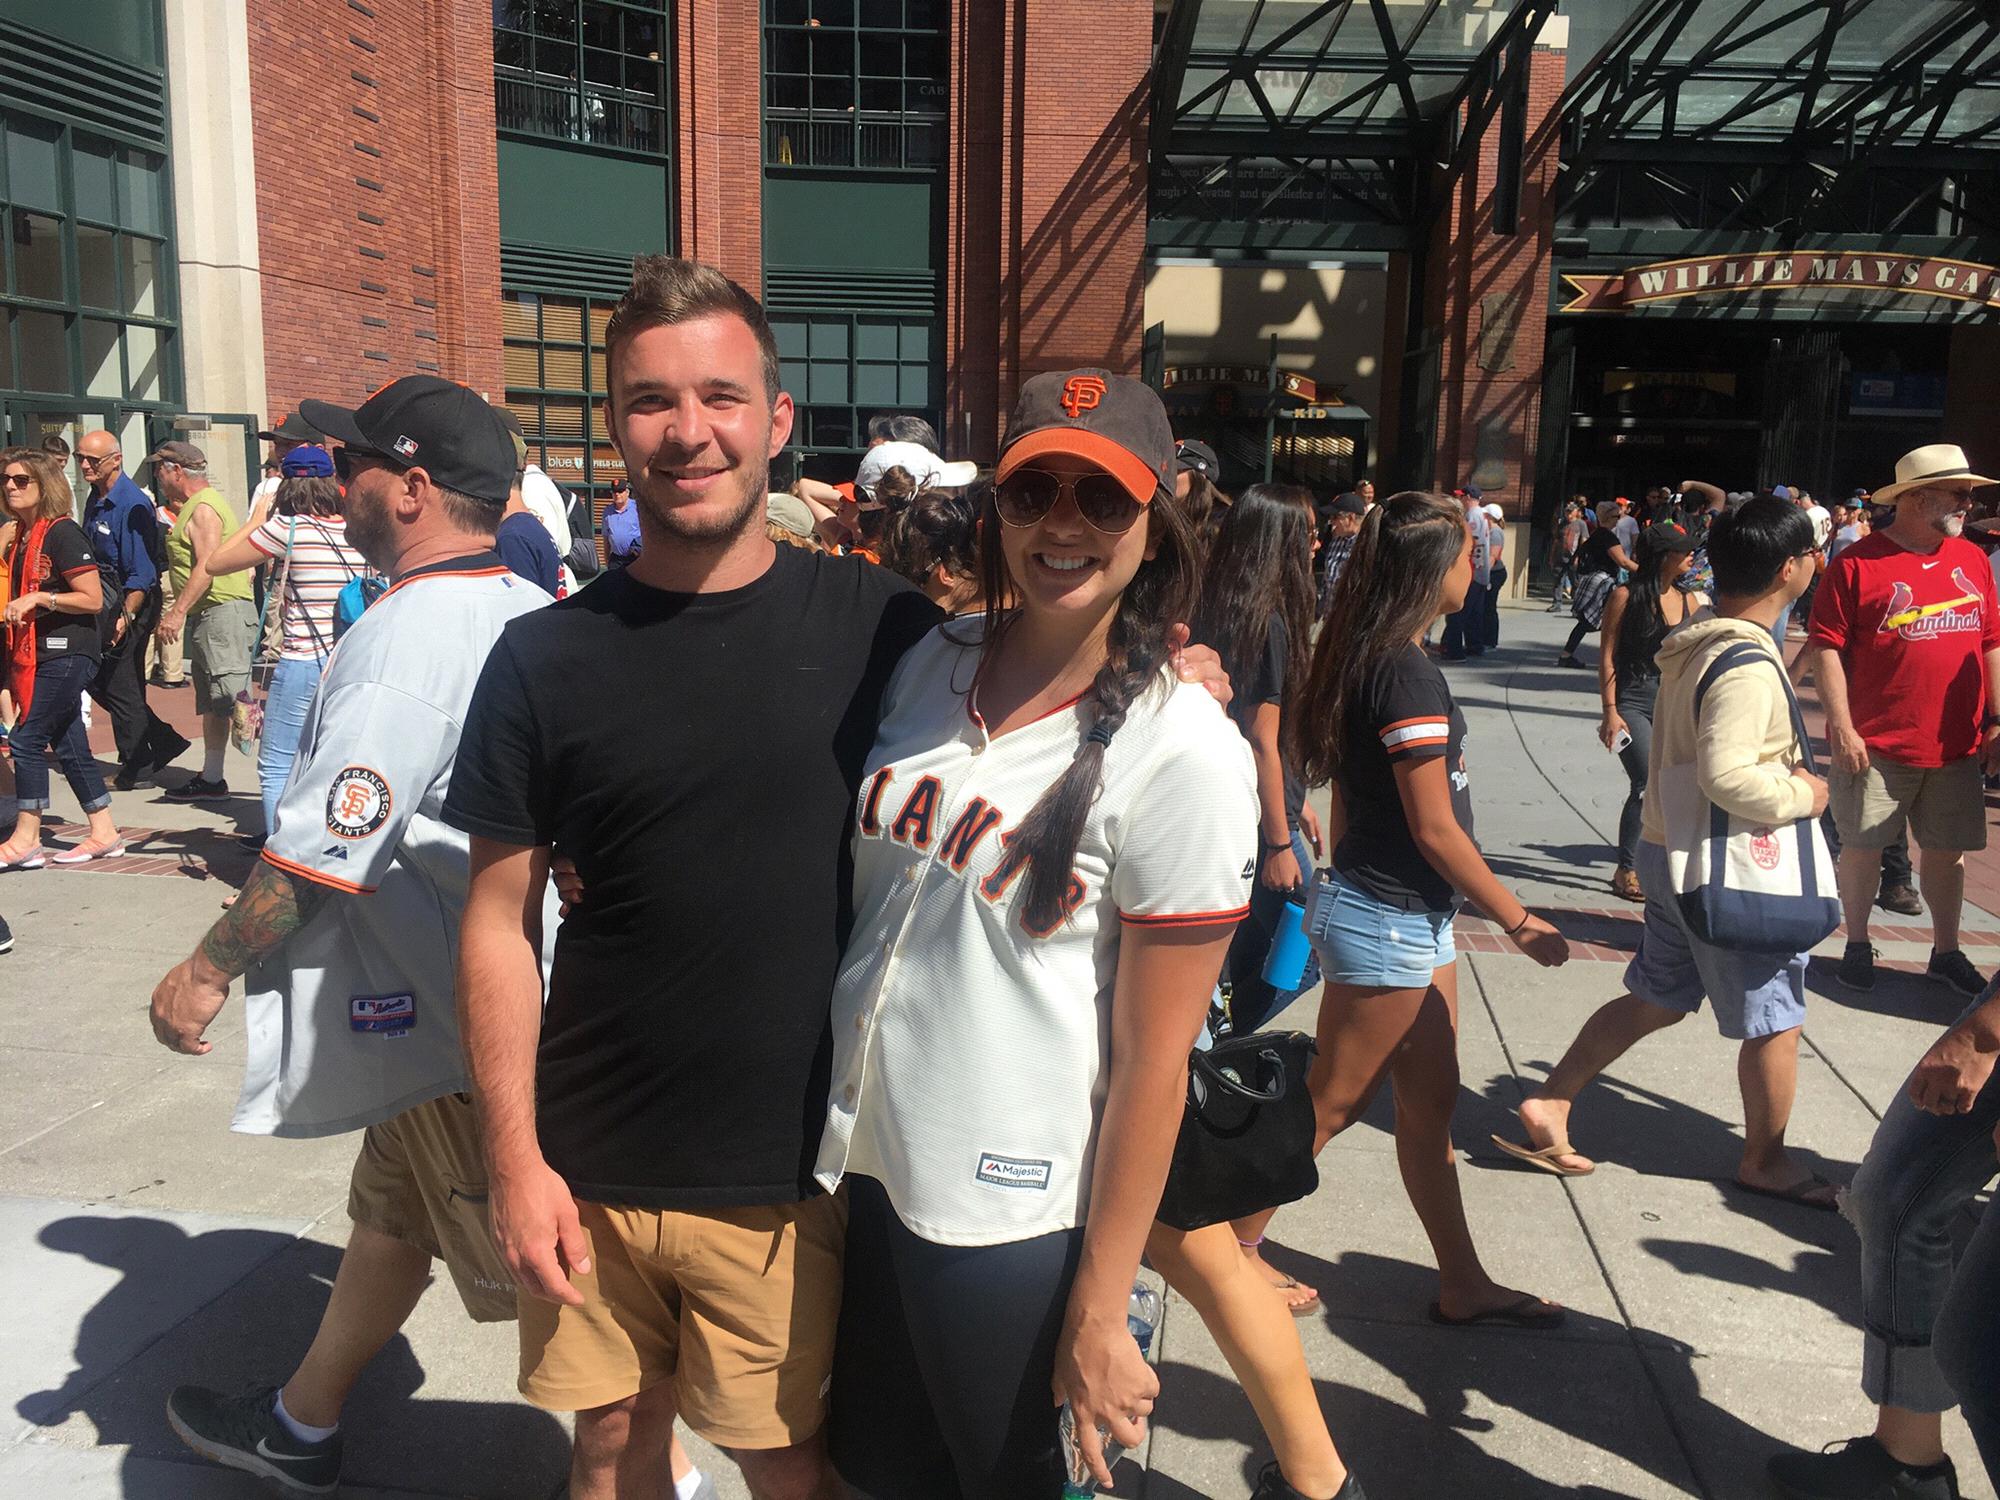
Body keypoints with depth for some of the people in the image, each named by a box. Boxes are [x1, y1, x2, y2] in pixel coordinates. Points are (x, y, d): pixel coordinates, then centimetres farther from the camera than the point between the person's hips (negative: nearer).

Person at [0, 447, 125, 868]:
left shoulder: (62, 532, -12)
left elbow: (93, 599, -16)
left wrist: (38, 598, -20)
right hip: (38, 654, 9)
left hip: (67, 654, -9)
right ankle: (104, 834, 16)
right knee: (68, 746, 10)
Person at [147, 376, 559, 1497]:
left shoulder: (406, 636, -22)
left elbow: (318, 852, -22)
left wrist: (209, 969, -8)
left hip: (446, 1010, -10)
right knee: (390, 1208, 25)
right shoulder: (534, 611, 5)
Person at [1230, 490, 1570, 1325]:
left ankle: (1463, 1285, 28)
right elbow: (1435, 828, -20)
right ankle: (1235, 1244, 22)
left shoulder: (1367, 655, 8)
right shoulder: (1408, 672, -21)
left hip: (1410, 918, 10)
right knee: (1333, 1101, 5)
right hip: (1388, 922, -9)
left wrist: (1341, 879, 22)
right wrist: (1517, 921, -11)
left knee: (1430, 1102, 16)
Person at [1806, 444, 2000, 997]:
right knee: (1863, 846, 4)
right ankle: (1857, 946, 22)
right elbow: (1826, 646, -10)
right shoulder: (1859, 563, -8)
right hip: (1876, 745, -5)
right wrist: (1842, 727, -15)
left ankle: (1946, 952, 29)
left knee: (1946, 849, 14)